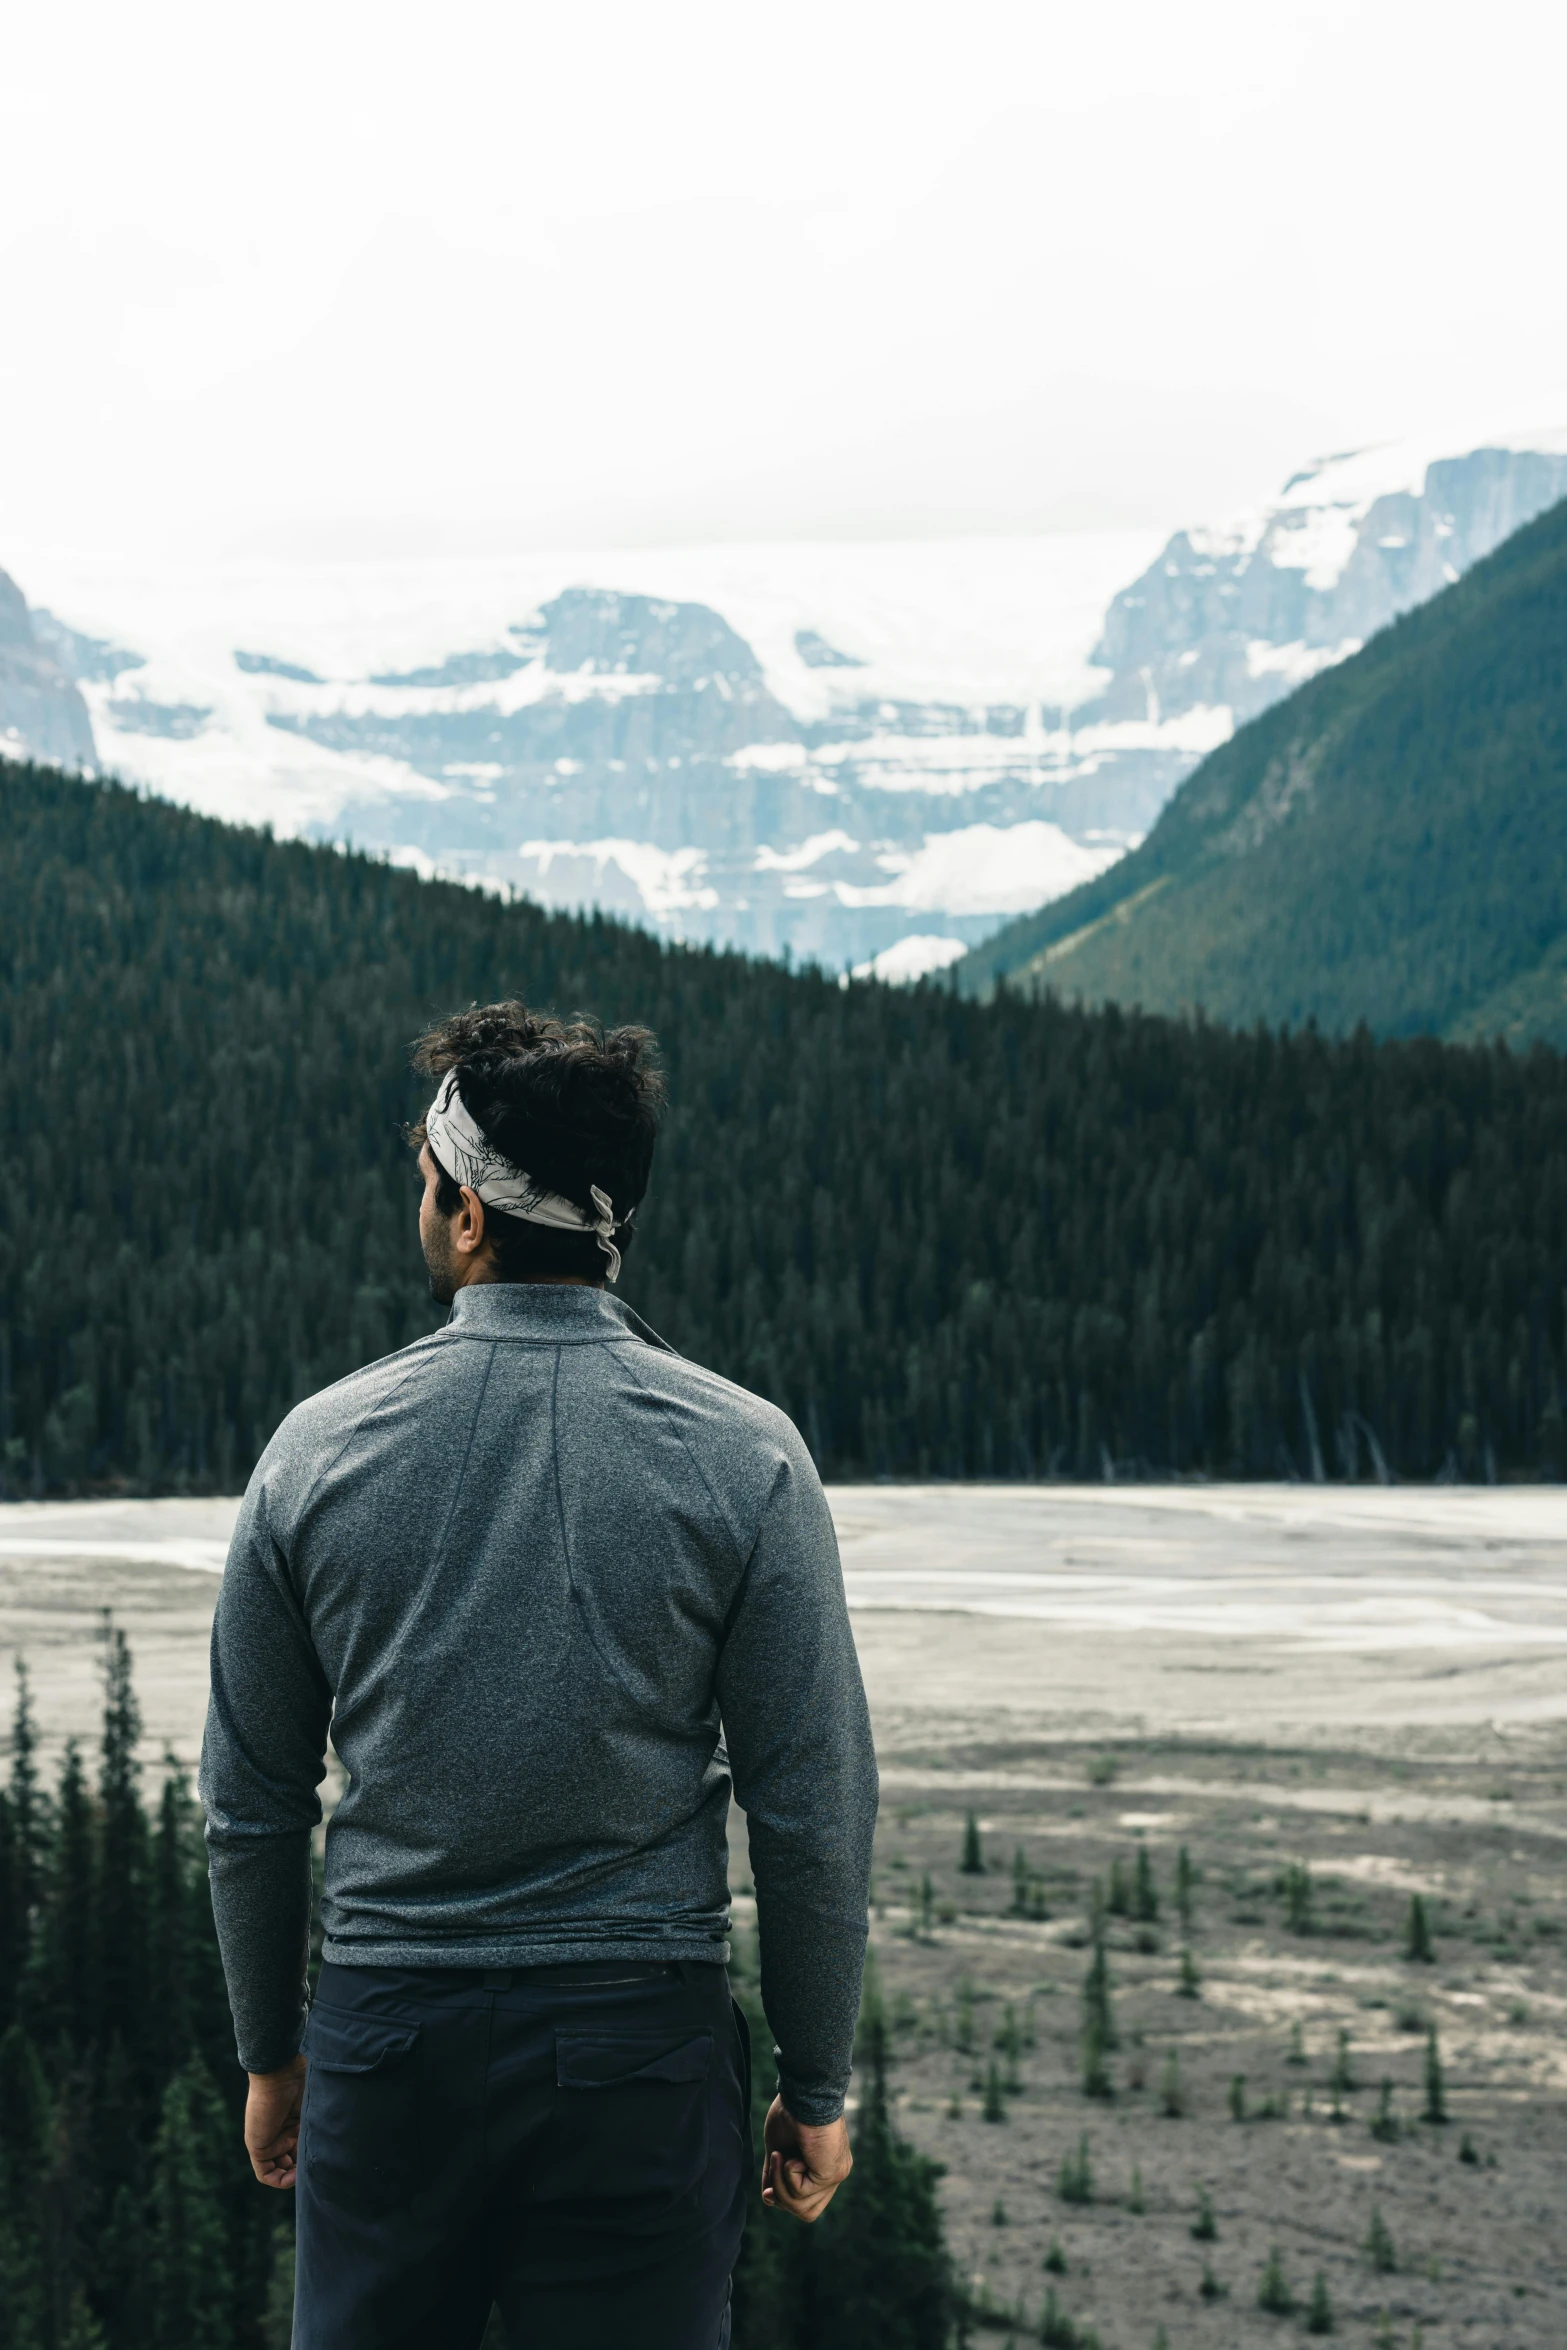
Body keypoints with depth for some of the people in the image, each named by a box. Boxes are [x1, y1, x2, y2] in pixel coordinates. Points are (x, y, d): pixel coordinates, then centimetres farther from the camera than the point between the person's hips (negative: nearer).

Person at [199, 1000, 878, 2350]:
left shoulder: (320, 1449, -2)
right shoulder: (744, 1458, -6)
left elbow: (252, 1805, 5)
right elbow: (814, 1808, -5)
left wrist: (271, 2050, 18)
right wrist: (815, 2087, 5)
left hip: (387, 2037, 1)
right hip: (644, 2040, -1)